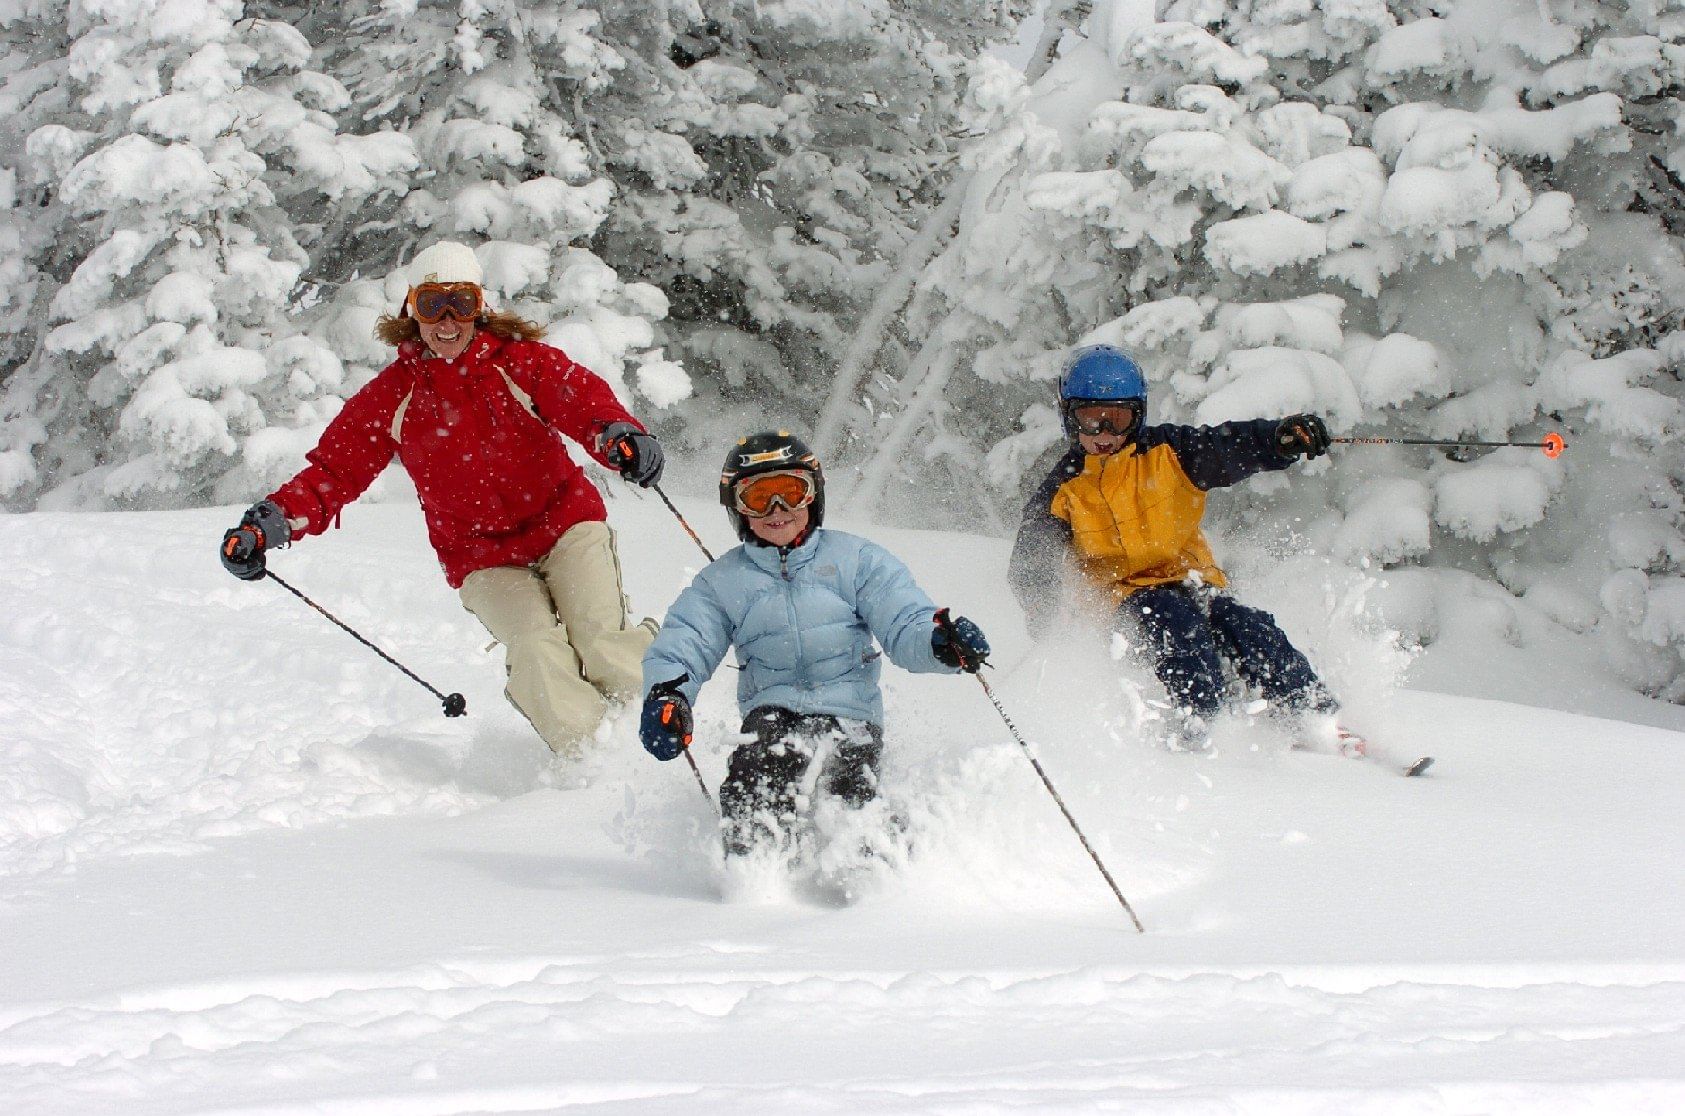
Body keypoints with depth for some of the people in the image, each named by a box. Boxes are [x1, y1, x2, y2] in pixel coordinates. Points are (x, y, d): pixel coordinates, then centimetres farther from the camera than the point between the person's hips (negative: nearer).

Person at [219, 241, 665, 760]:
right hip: (484, 559, 1)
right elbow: (334, 470, -3)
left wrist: (619, 435, -48)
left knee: (602, 645, -20)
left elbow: (580, 396, -23)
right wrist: (269, 524, -22)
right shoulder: (392, 396, 0)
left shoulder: (521, 362, -5)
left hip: (566, 523, -1)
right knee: (536, 650, -25)